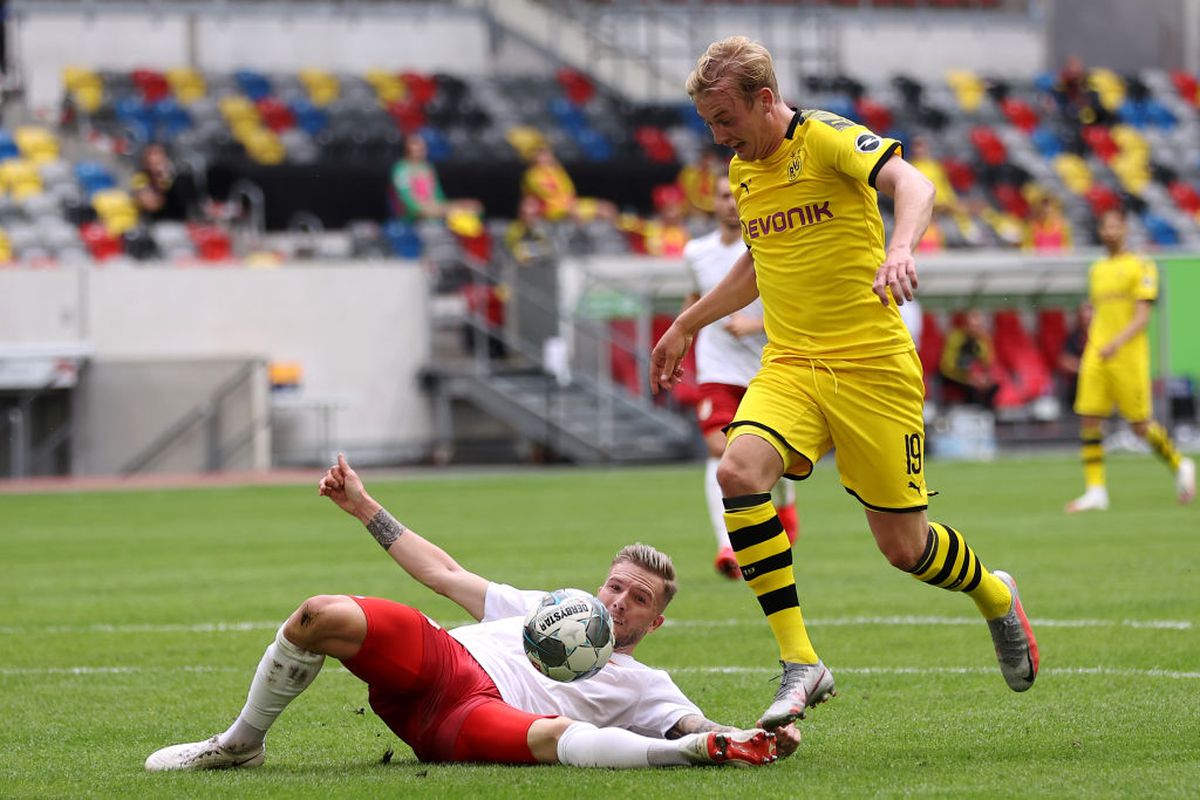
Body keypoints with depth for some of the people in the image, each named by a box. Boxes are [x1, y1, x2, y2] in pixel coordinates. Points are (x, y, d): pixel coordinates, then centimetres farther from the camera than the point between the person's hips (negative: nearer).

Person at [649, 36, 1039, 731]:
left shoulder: (827, 138, -12)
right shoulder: (743, 170, 11)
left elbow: (912, 184, -30)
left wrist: (901, 248, -50)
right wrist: (687, 326, 32)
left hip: (872, 367, -6)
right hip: (789, 366, 6)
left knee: (903, 545, 0)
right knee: (739, 471, -25)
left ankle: (996, 597, 36)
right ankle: (801, 666, -22)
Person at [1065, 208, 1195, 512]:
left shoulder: (1141, 267, -3)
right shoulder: (1097, 270, 16)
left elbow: (1142, 317, -12)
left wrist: (1117, 342, -24)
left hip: (1129, 358, -5)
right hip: (1096, 356, 5)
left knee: (1140, 424, -2)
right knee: (1089, 420, -7)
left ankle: (1180, 466, 23)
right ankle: (1096, 491, -5)